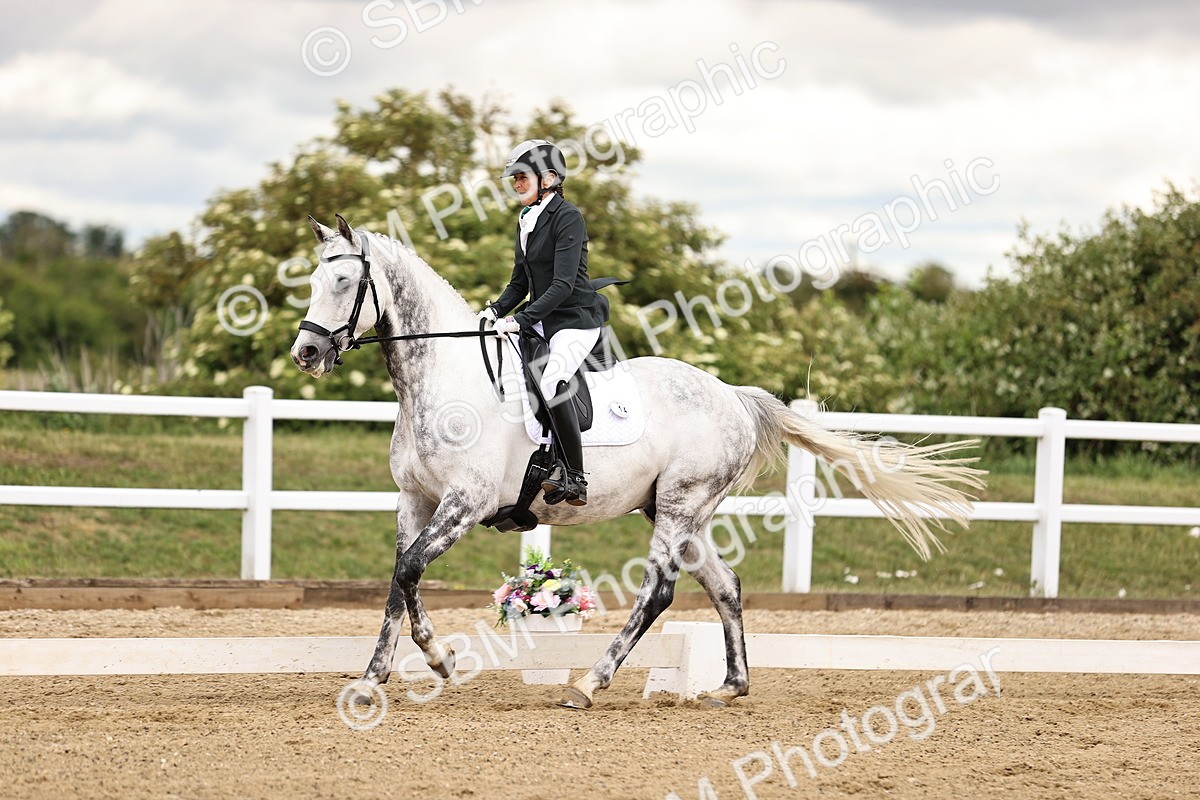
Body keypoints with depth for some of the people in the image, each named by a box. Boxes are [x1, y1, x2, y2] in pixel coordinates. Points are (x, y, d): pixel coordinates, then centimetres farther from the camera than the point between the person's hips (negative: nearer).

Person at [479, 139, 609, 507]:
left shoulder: (567, 217, -14)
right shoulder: (526, 221, 13)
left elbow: (563, 285, -21)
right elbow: (520, 283, 17)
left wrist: (521, 319, -28)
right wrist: (496, 311, -2)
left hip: (576, 318, -10)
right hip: (541, 319, 10)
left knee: (552, 380, -32)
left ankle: (574, 479, -27)